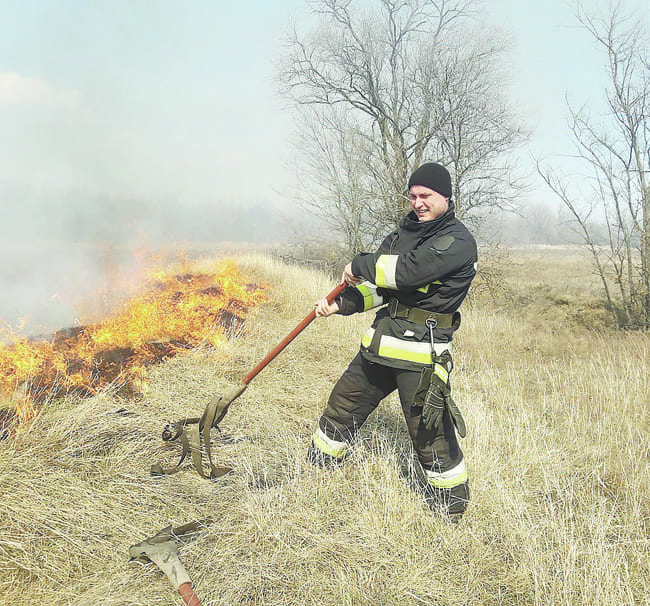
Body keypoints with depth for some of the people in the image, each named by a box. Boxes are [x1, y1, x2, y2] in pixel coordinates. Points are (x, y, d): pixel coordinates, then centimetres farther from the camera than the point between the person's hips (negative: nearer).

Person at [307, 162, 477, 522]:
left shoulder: (457, 241, -11)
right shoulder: (404, 233, 15)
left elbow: (407, 270, -25)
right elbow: (378, 287, 17)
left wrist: (359, 265, -11)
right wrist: (340, 304, 2)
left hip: (422, 353, -8)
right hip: (381, 344, 8)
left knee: (431, 433, -2)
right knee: (341, 408, 17)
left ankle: (451, 512, 20)